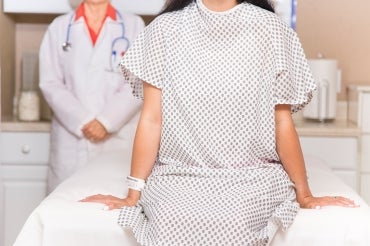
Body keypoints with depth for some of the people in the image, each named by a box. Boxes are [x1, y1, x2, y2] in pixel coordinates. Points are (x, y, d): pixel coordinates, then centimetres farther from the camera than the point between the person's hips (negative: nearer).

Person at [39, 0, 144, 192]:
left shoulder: (134, 25, 6)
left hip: (119, 138, -1)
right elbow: (50, 83, 3)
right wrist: (81, 122, -8)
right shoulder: (59, 27, 11)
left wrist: (107, 121, -11)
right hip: (71, 139, 1)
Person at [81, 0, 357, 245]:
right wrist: (134, 194, -2)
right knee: (172, 219, -32)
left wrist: (304, 194, 4)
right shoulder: (164, 28, 3)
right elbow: (151, 119, 2)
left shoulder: (270, 28, 1)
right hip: (179, 176, 1)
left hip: (254, 178, 0)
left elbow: (282, 121, 4)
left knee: (229, 221, -32)